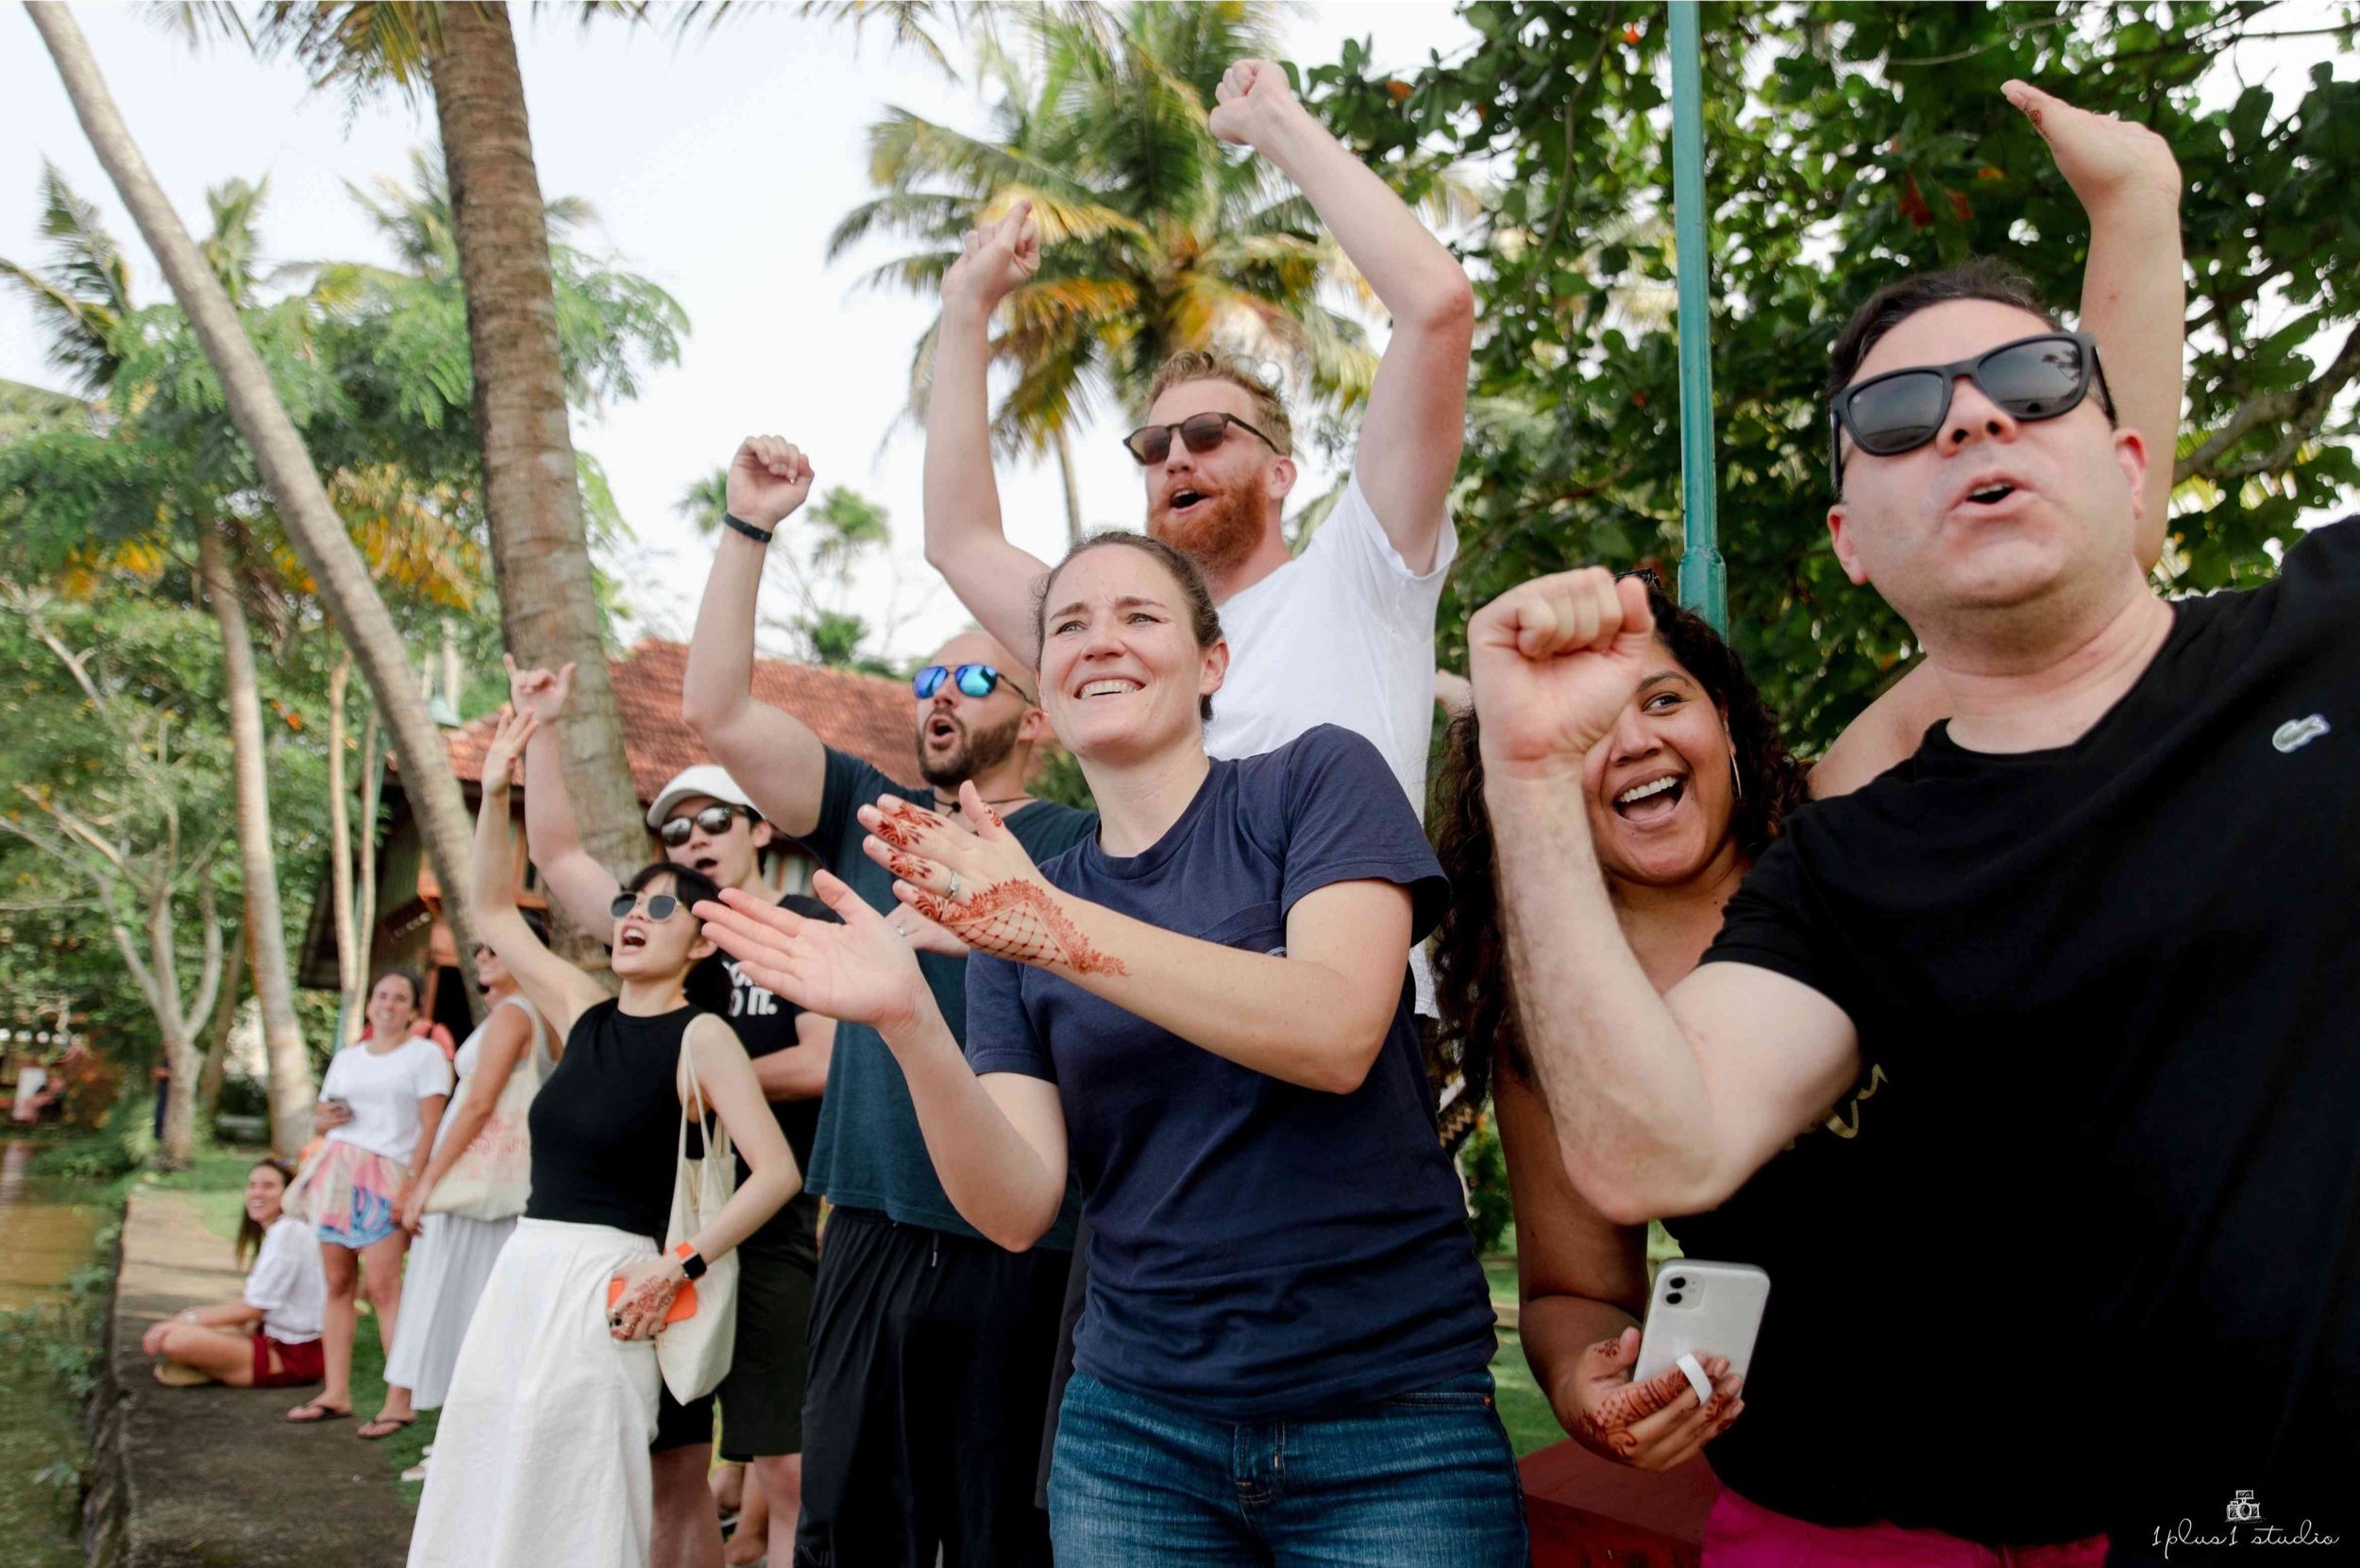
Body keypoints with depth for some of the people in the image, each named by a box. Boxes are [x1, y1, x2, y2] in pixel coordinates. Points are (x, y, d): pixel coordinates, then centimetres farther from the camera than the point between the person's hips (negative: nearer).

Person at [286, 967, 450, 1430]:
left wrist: (414, 1186, -15)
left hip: (386, 1175, -6)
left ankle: (399, 1401, -11)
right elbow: (319, 1118, 27)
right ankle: (336, 1394, 10)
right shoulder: (346, 1058, 20)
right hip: (335, 1169, 6)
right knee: (338, 1284, 4)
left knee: (383, 1287, -12)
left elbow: (431, 1127, -6)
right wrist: (325, 1119, 2)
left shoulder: (425, 1054, 1)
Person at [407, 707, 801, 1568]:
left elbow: (777, 1171, -14)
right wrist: (495, 790, 7)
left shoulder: (701, 1035, -8)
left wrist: (679, 1267, -17)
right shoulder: (584, 1013, 10)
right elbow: (493, 912, 16)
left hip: (602, 1285, -7)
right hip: (520, 1269, 7)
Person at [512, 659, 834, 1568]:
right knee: (670, 1464, 11)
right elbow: (556, 854, 17)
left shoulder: (803, 928, -1)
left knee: (788, 1470, -6)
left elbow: (822, 1064, -12)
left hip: (766, 1234, -5)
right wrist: (541, 730, 11)